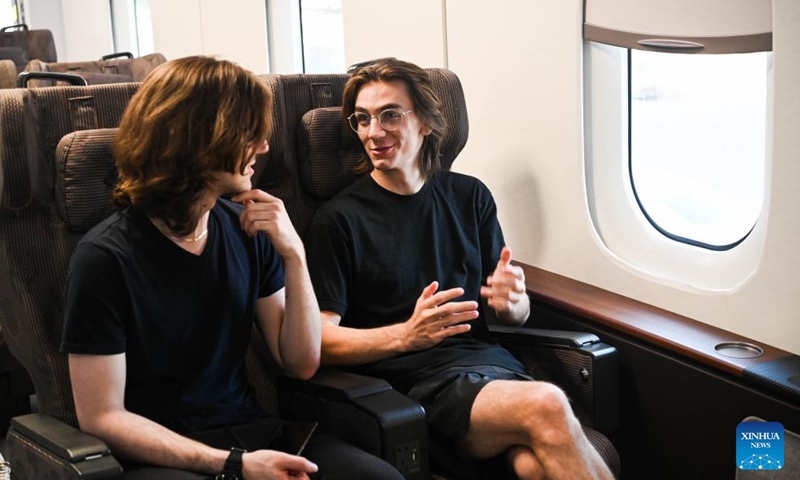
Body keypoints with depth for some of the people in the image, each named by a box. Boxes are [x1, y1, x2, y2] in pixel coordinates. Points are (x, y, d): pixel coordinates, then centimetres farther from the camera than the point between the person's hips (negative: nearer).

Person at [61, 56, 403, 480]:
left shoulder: (247, 230, 5)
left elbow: (301, 363, 8)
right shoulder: (105, 257, -12)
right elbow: (102, 417, -12)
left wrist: (293, 256, -7)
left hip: (252, 432, 5)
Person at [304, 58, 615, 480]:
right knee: (547, 406, -31)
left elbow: (519, 313, 21)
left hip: (490, 361, 4)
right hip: (413, 379, -3)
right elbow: (320, 341, -3)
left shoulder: (469, 196, 17)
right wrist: (406, 335, -19)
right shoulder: (339, 219, 3)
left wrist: (512, 302, -4)